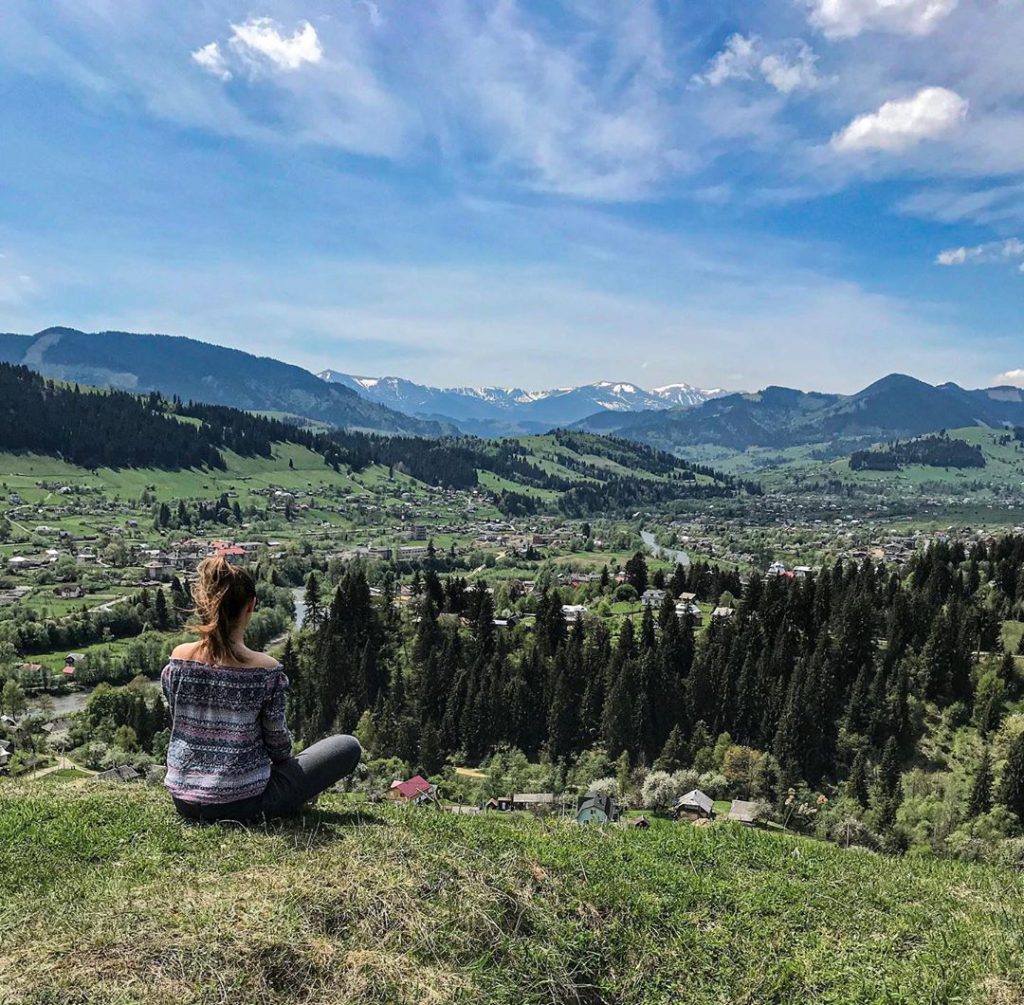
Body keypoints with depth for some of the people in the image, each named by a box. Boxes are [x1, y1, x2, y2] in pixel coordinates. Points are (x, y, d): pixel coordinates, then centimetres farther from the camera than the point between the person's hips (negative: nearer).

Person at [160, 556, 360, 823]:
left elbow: (179, 725, 5)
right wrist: (282, 758, 15)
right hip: (242, 804, -6)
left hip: (184, 800, 6)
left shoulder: (178, 659, -10)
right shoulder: (266, 670, -20)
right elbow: (278, 744, -9)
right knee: (349, 747, 6)